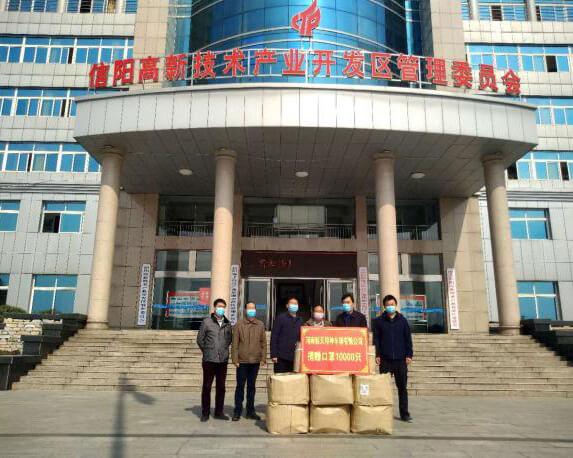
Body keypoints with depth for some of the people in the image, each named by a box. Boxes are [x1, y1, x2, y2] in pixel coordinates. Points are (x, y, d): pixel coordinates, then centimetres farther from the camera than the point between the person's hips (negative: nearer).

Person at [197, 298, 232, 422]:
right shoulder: (207, 322, -3)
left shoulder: (228, 324, 7)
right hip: (209, 360, -3)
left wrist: (224, 350, 8)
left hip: (223, 360, 3)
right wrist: (207, 351, 7)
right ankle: (205, 413, 14)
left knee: (221, 387, 8)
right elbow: (200, 339, 2)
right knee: (207, 386, 3)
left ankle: (219, 412, 19)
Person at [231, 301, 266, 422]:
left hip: (255, 361, 3)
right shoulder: (239, 325, -1)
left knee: (252, 386, 12)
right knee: (240, 386, 4)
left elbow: (263, 343, 8)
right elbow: (235, 343, -2)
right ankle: (238, 411, 15)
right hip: (242, 361, -2)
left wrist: (263, 358, 2)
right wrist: (235, 359, -7)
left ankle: (250, 411, 22)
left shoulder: (260, 325, 6)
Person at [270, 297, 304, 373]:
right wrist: (273, 355, -11)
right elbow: (274, 336, -4)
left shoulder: (300, 320, 14)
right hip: (281, 357, -4)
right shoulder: (280, 318, 1)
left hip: (295, 357, 4)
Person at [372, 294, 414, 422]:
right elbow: (376, 339, 4)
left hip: (400, 359, 1)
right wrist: (377, 355, -4)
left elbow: (408, 338, 8)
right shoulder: (379, 321, 4)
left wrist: (409, 355, 1)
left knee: (402, 387, 6)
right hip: (385, 359, -1)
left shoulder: (402, 320, 7)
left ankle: (404, 413, 15)